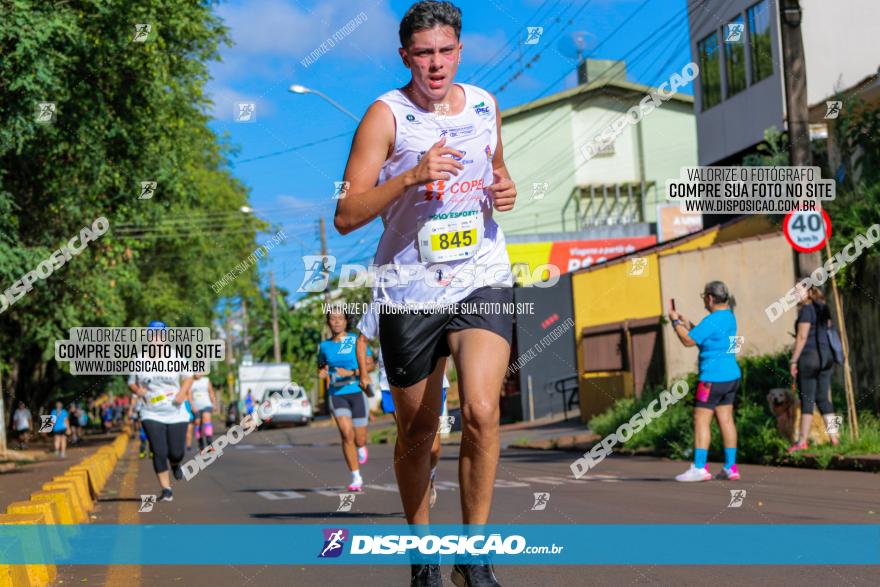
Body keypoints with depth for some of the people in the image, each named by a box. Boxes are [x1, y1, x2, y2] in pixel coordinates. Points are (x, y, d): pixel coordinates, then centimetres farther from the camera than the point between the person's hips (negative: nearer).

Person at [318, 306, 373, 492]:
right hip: (337, 394, 1)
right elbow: (321, 366, 23)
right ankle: (356, 479, -10)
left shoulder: (356, 341, 0)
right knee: (346, 434, -17)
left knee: (359, 439, 3)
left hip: (357, 391, -1)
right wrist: (322, 373, -1)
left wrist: (350, 373, -18)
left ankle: (361, 447, 43)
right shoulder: (324, 346, 9)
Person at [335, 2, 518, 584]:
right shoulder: (386, 115, -7)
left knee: (482, 411, -18)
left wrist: (505, 189, 3)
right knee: (417, 431, 9)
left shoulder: (486, 106, 7)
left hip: (483, 280, 2)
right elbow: (347, 215, -13)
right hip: (410, 289, -2)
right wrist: (414, 175, -26)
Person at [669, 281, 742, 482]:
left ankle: (699, 468, -7)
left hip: (713, 378, -9)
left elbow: (688, 341, -14)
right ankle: (730, 467, 10)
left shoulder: (712, 320, -17)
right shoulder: (729, 316, 12)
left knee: (701, 420, -5)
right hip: (732, 375, 9)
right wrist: (686, 323, 20)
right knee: (725, 419, 10)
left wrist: (675, 321, -2)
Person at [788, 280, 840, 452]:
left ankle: (802, 441, -3)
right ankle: (834, 437, 7)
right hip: (826, 357, 8)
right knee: (824, 398, 10)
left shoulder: (806, 309, -11)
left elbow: (802, 337, -15)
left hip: (809, 356, -8)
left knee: (807, 399, -5)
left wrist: (794, 360, -12)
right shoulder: (824, 308, 13)